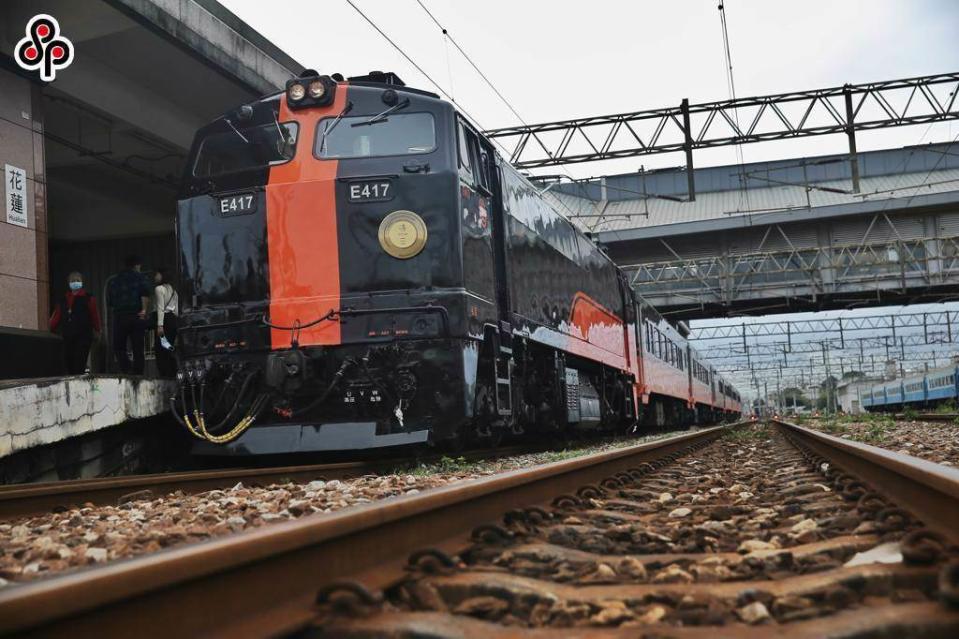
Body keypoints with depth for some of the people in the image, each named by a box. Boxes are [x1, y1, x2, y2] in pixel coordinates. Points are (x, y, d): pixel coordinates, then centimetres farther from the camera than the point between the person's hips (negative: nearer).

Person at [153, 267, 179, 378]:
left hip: (164, 319, -8)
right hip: (173, 319, 8)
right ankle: (173, 375, 9)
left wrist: (160, 325, -17)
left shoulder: (159, 288, -4)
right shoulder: (173, 290, 21)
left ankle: (165, 375, -15)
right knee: (169, 351, 11)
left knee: (161, 351, -9)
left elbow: (160, 308, -13)